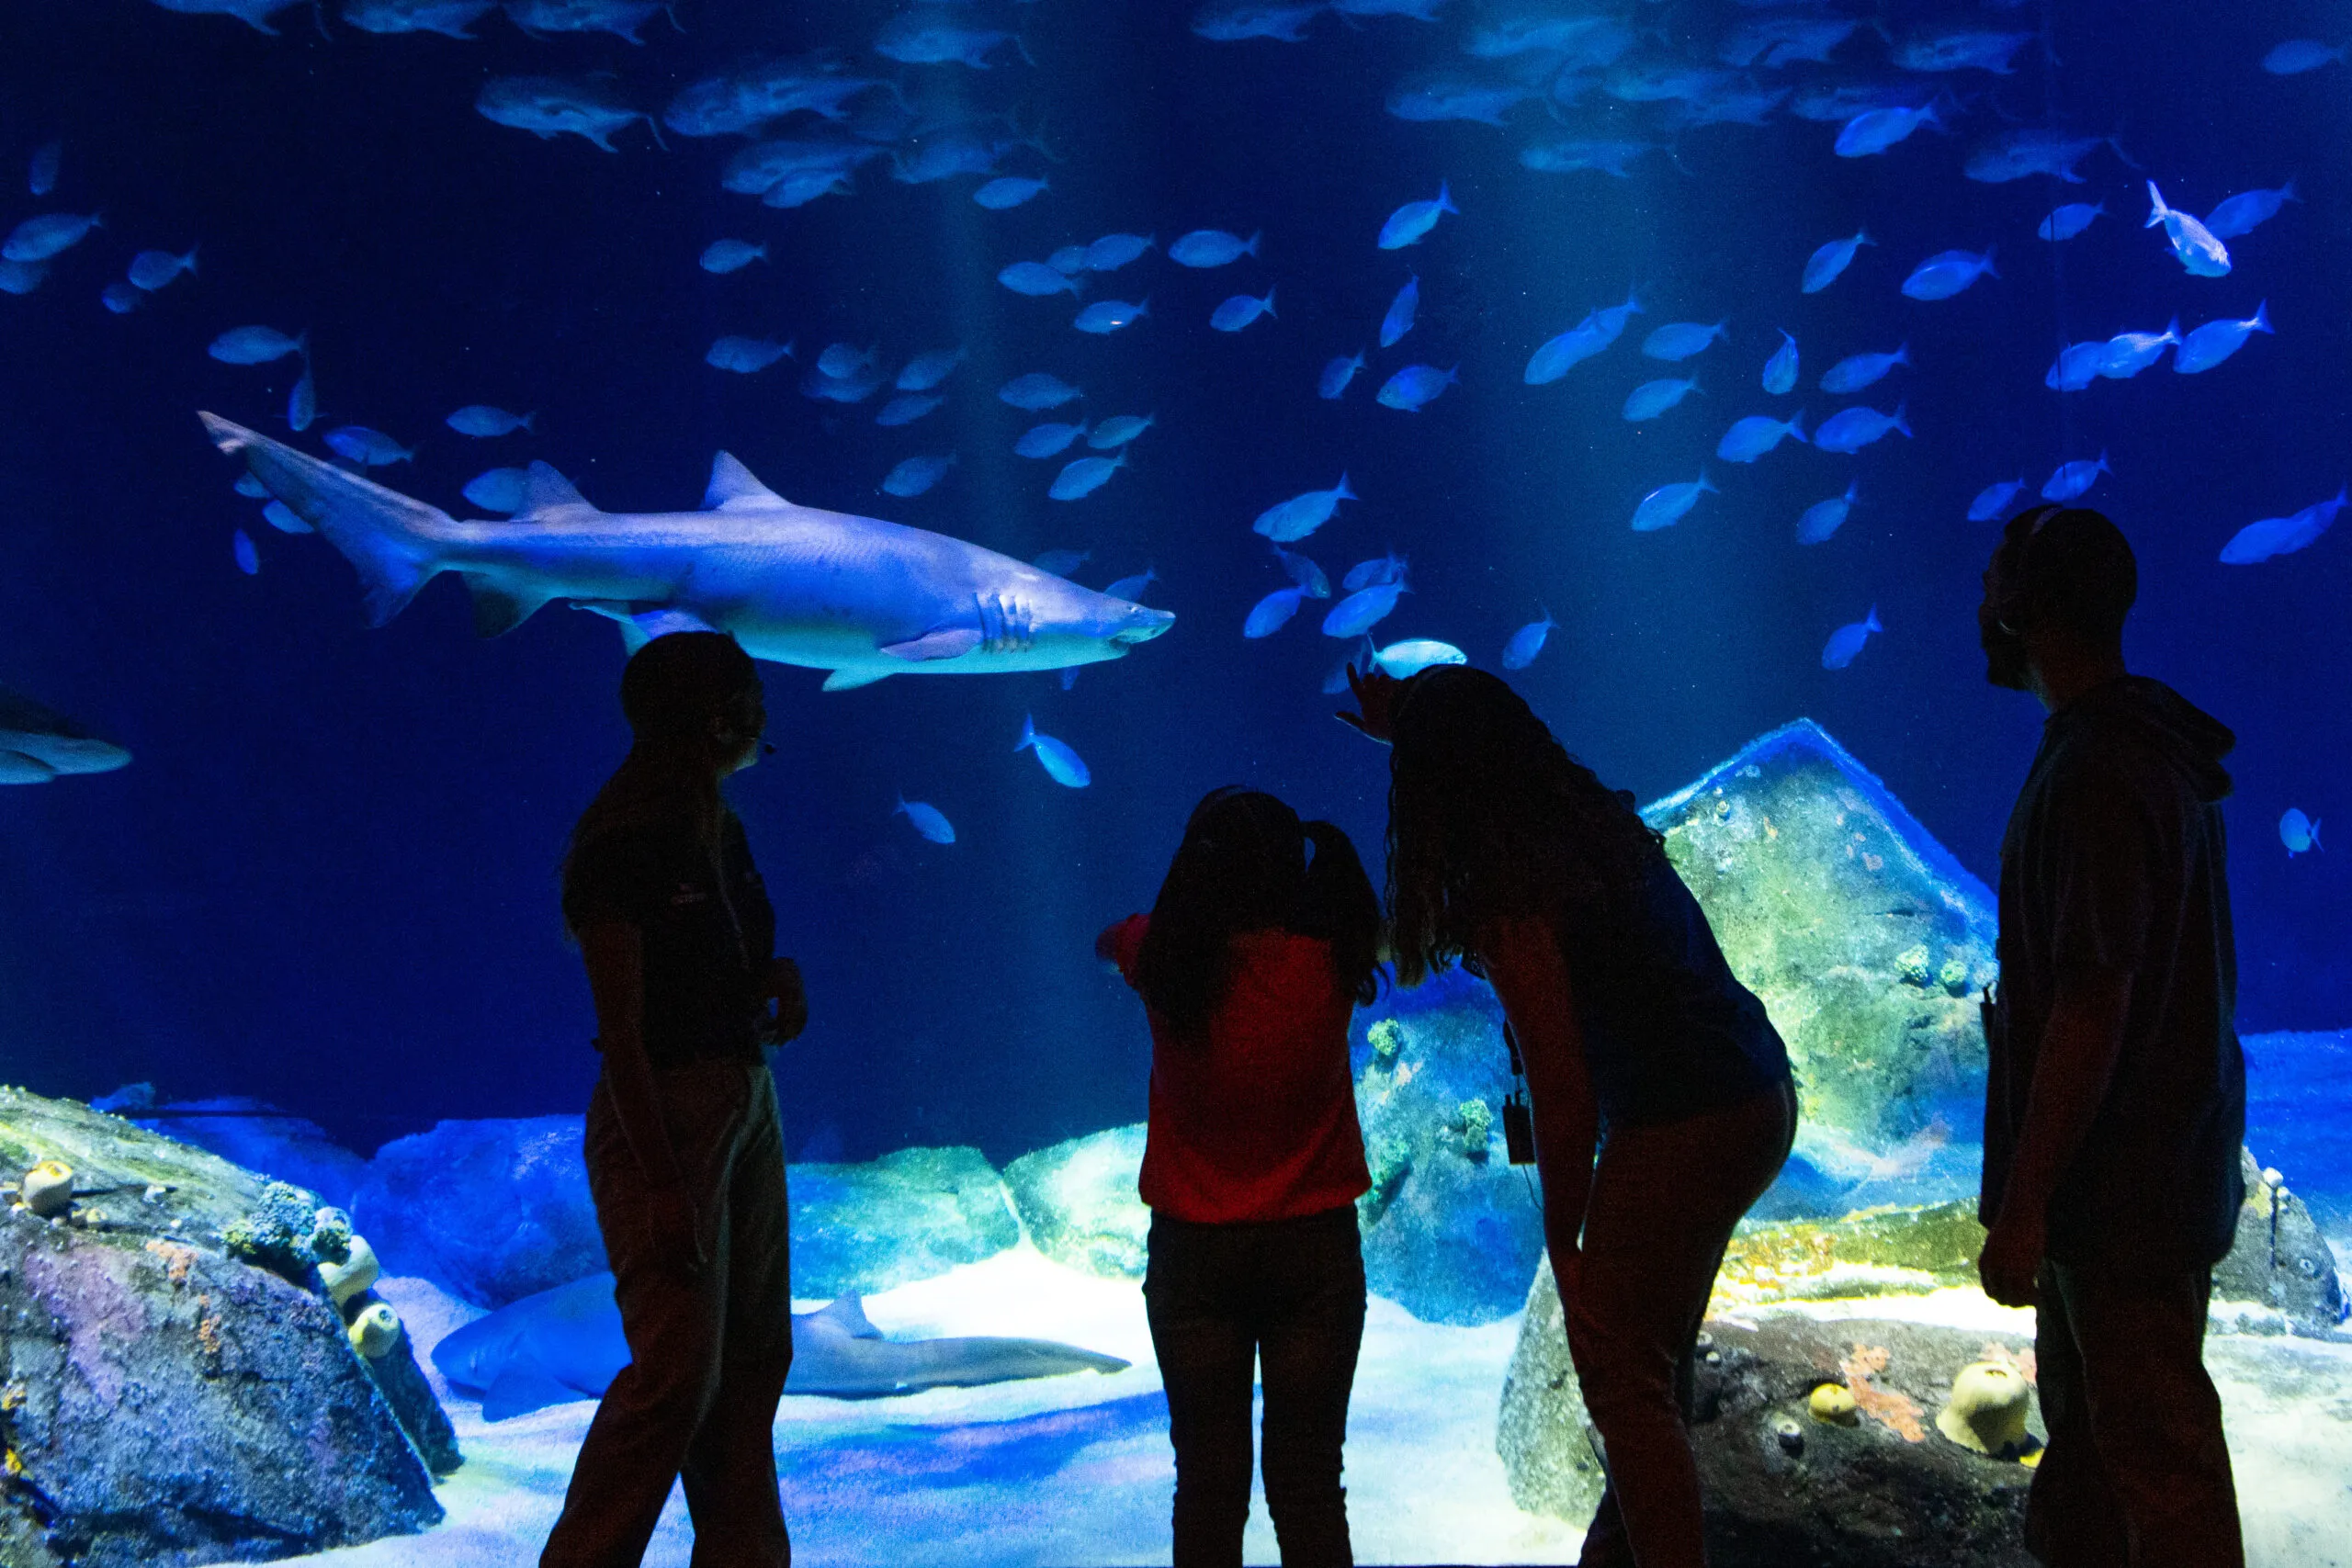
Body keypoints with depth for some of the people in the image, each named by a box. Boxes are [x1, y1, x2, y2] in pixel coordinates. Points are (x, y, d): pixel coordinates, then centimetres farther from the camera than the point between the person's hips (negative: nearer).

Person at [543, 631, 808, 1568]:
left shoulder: (715, 822, 10)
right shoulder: (619, 843, -15)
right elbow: (620, 1029, -19)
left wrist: (777, 984, 1)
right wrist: (661, 1183, -23)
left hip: (747, 1101, 9)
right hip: (665, 1112, -9)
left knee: (754, 1356, 11)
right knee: (678, 1367, -10)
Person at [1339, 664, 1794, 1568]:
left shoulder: (1511, 907, -18)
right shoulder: (1602, 818, 6)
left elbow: (1564, 1092, -18)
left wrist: (1562, 1239, -10)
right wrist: (1410, 730, 37)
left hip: (1680, 1132, -10)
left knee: (1623, 1378, -1)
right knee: (1655, 1353, 23)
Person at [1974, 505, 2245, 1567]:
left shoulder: (2095, 775, -23)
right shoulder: (2156, 745, 9)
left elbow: (2094, 1004, -26)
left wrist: (2023, 1205, -23)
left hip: (2126, 1182, -10)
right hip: (2162, 1156, 10)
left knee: (2153, 1449, -2)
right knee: (2086, 1423, 22)